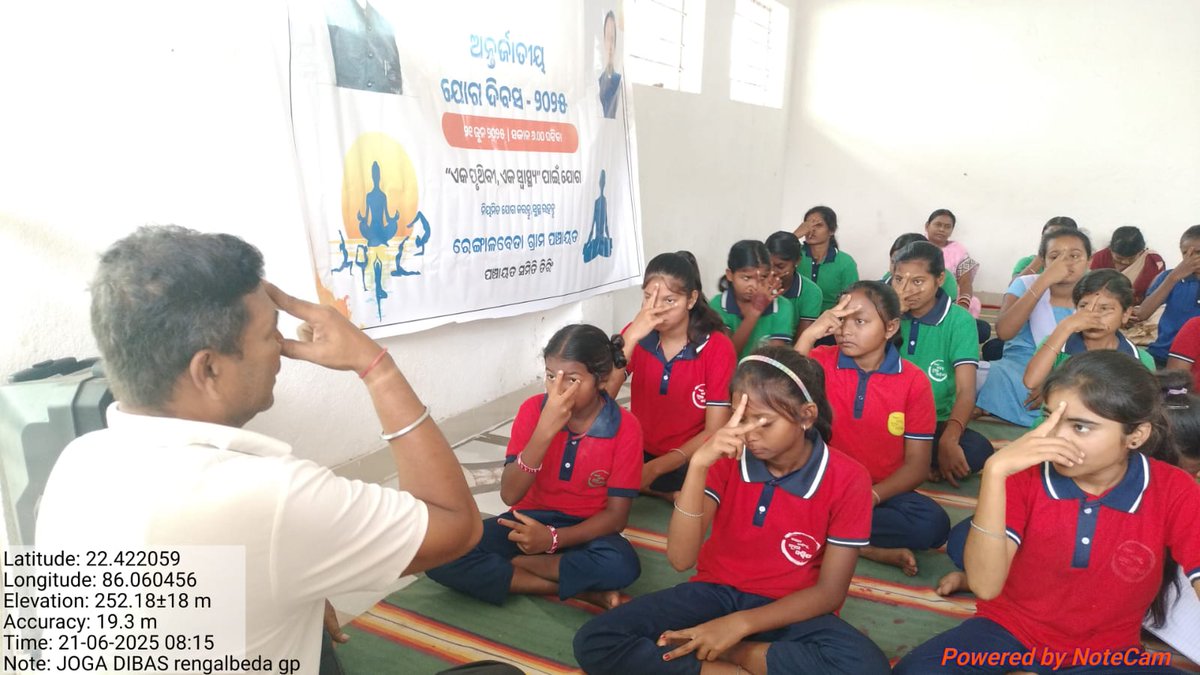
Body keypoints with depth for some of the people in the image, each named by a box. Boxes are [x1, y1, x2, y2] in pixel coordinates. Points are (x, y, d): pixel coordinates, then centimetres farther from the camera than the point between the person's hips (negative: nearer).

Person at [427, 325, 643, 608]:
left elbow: (616, 515, -10)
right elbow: (509, 495, -18)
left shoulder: (626, 427, -13)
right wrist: (546, 429, -30)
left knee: (621, 565, -36)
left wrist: (554, 539, -25)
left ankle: (510, 564, -13)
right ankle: (583, 591, -19)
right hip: (529, 520, 2)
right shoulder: (533, 409, -9)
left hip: (583, 530, -2)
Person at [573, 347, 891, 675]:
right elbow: (681, 558, -18)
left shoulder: (848, 480, -12)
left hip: (787, 610, -1)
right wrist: (698, 465, -30)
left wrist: (740, 624, -19)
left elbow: (830, 593, -9)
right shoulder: (728, 458, -8)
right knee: (594, 642, -19)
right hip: (716, 592, 2)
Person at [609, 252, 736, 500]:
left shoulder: (718, 348, -13)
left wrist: (654, 468, -23)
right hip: (639, 451, 3)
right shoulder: (636, 334, -5)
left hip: (690, 461, -2)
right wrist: (631, 337, -28)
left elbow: (715, 432, -12)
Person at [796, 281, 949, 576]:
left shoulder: (914, 381, -4)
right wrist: (808, 335, -25)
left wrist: (872, 495, -22)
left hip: (881, 491, 0)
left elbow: (917, 464, -5)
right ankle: (876, 550, -20)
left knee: (932, 524, -29)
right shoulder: (821, 361, -3)